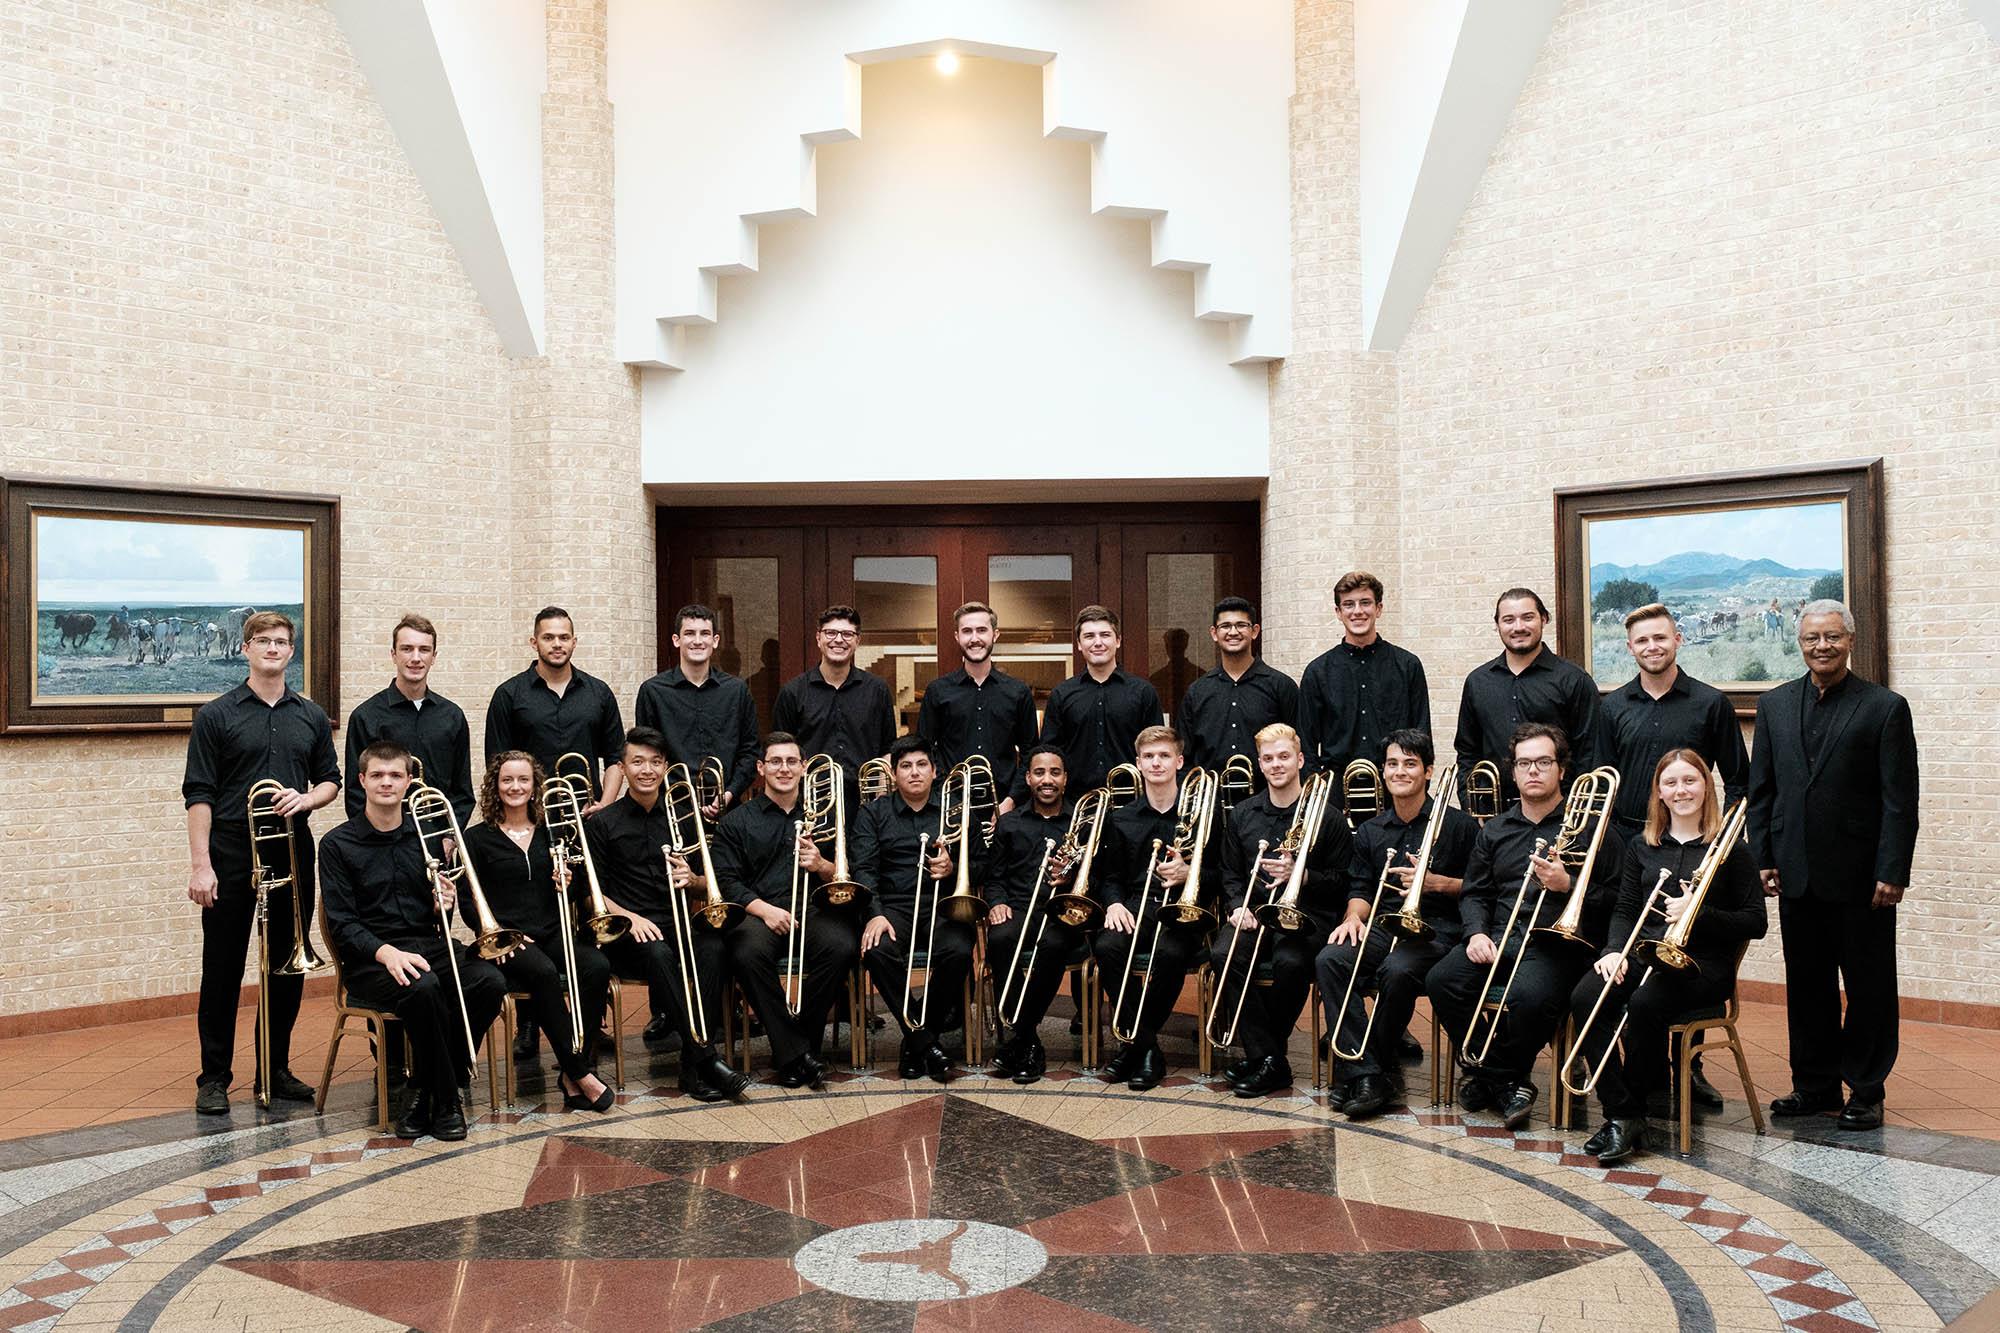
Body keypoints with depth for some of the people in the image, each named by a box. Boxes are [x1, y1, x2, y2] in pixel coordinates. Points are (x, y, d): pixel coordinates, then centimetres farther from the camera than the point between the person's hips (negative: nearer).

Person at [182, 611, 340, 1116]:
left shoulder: (311, 717, 10)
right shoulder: (216, 715, -1)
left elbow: (330, 781, 14)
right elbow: (199, 794, -5)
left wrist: (307, 798, -9)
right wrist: (200, 864, -12)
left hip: (293, 853, 4)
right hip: (232, 854, -3)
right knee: (222, 968, 2)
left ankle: (276, 1069, 20)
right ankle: (214, 1078, 12)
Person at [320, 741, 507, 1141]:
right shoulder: (338, 844, 1)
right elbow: (341, 924, -6)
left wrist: (444, 905, -5)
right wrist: (386, 952, -24)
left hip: (429, 946, 4)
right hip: (369, 959, -4)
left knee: (490, 980, -26)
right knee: (422, 987, -37)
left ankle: (426, 1092, -11)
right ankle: (446, 1100, -17)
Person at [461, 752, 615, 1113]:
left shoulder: (550, 832, 16)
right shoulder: (478, 837, 6)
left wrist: (566, 885, -5)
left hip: (552, 932, 4)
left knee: (598, 967, -28)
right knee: (544, 972, -36)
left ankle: (572, 1076, -20)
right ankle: (580, 1073, -27)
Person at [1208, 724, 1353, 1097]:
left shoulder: (1326, 815, 4)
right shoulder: (1242, 814, 15)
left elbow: (1341, 882, 2)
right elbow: (1230, 874, 19)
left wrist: (1300, 875, -15)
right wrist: (1237, 906, -2)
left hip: (1305, 914, -3)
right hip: (1253, 911, 3)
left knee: (1290, 962, -35)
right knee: (1223, 955, -28)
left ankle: (1261, 1055, -13)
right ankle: (1270, 1062, -22)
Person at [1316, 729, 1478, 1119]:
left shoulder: (1458, 824, 4)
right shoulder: (1370, 831, 17)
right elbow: (1360, 889, 15)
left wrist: (1436, 883, -11)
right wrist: (1354, 916, -6)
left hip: (1436, 930, -4)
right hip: (1383, 927, 5)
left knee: (1397, 969, -37)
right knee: (1330, 959, -25)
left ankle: (1375, 1064, -15)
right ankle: (1367, 1073, -26)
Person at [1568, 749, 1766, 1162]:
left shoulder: (1728, 848, 4)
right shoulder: (1643, 845, 16)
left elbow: (1756, 923, 1)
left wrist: (1698, 913, -14)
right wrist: (1615, 950, -5)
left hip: (1702, 962, -4)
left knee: (1646, 1002, -36)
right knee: (1585, 997, -27)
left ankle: (1632, 1107, -15)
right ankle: (1622, 1115, -24)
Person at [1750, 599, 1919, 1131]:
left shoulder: (1885, 707, -3)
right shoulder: (1775, 705, 9)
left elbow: (1900, 801, -7)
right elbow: (1760, 790, 10)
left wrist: (1892, 872, -12)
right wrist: (1762, 859, 3)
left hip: (1860, 877, -4)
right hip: (1798, 875, 4)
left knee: (1868, 986, 6)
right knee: (1806, 984, 11)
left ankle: (1865, 1092, 18)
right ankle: (1815, 1086, 23)